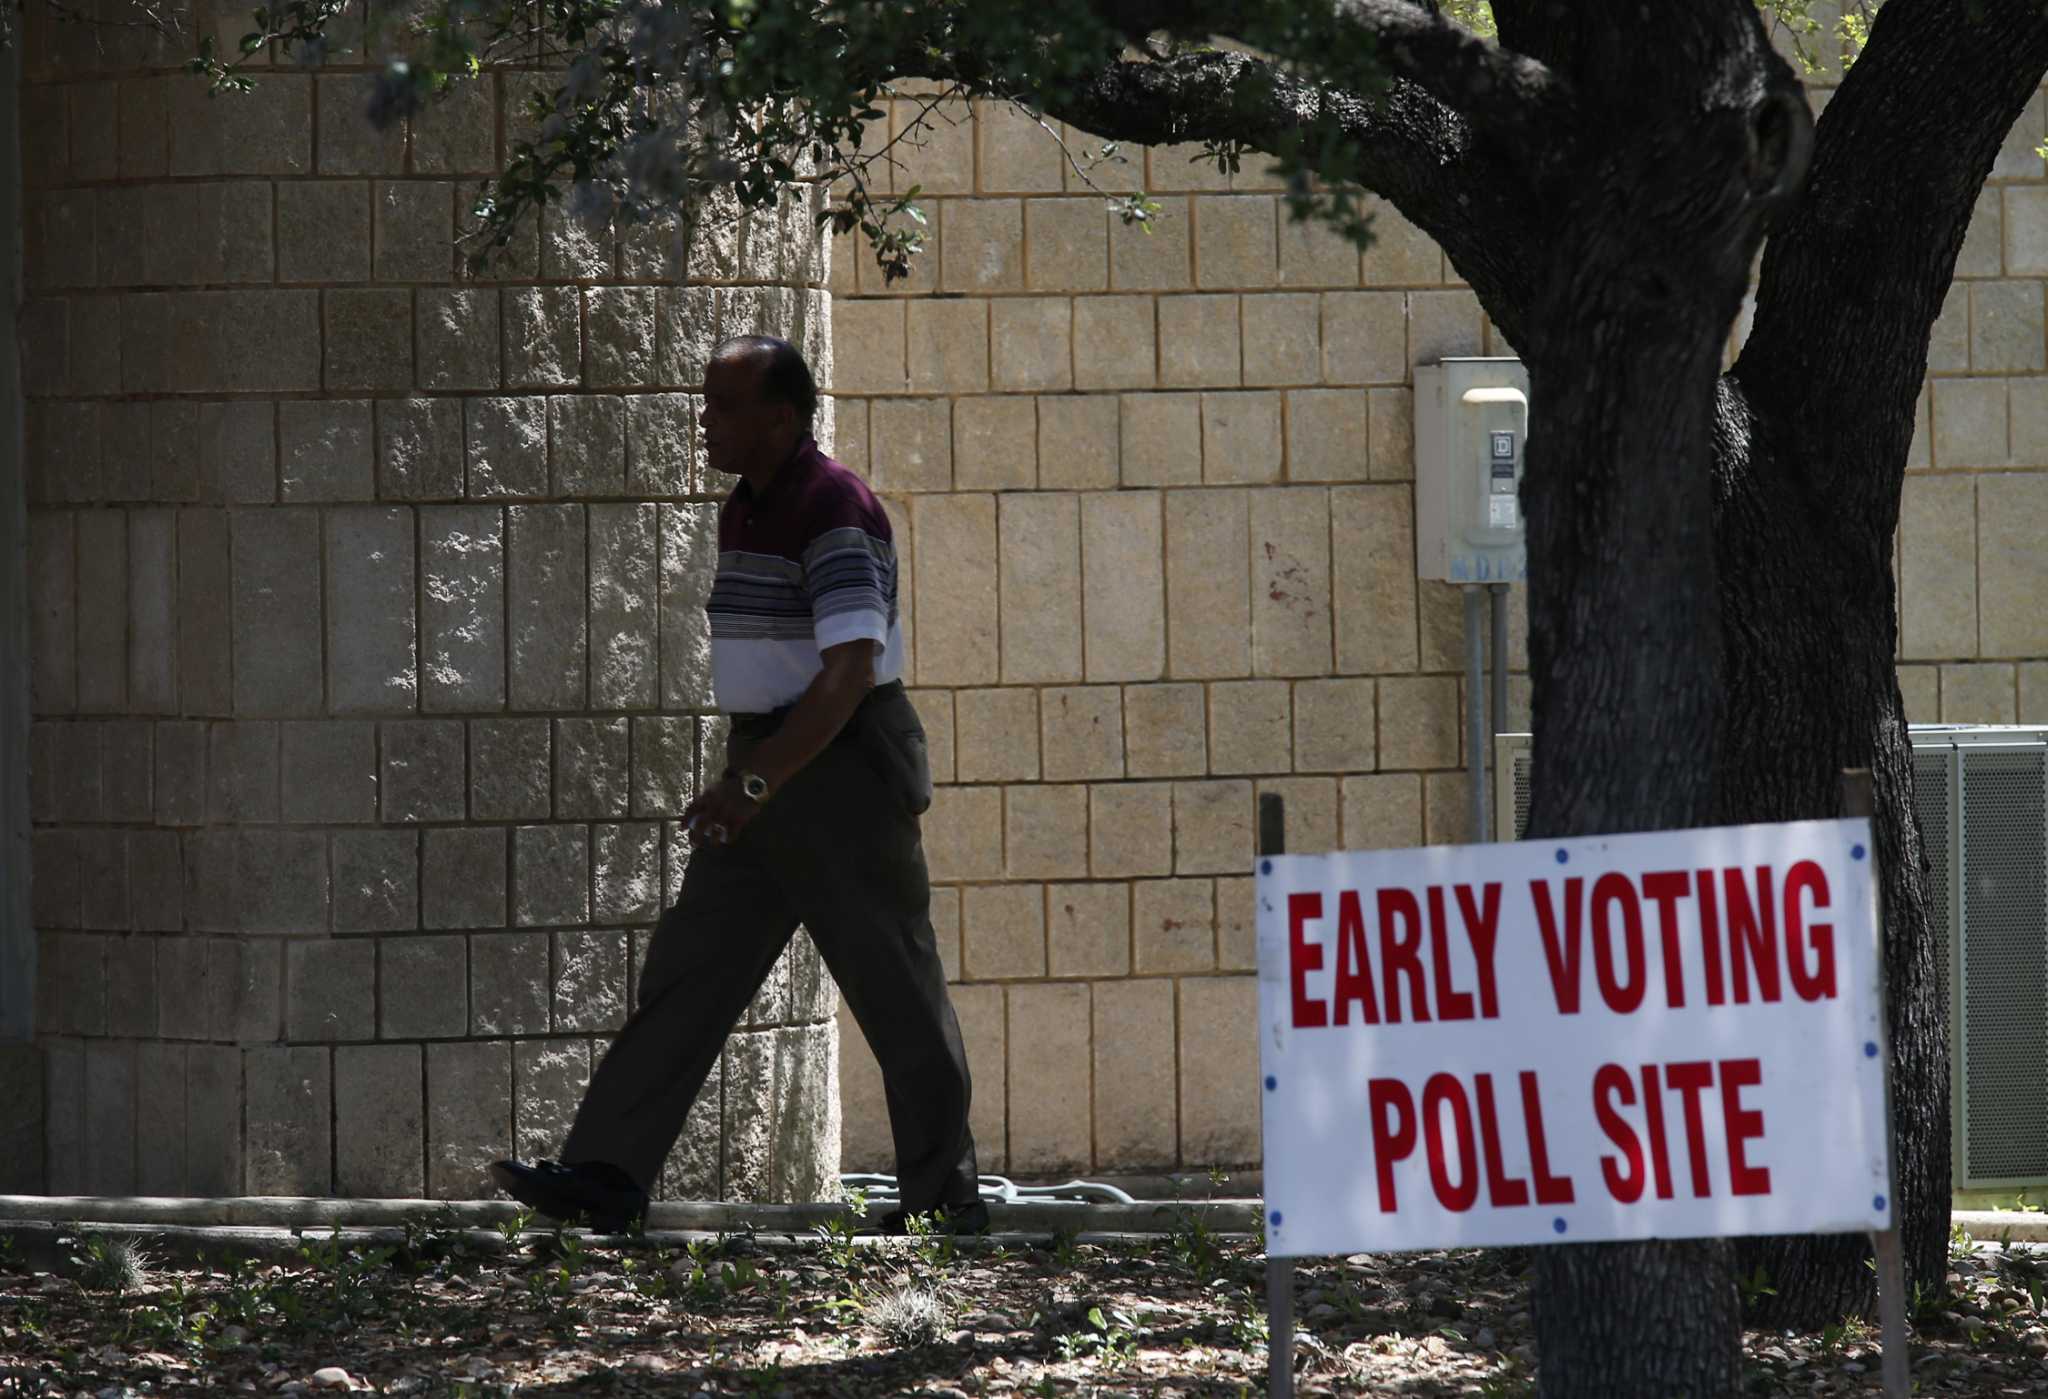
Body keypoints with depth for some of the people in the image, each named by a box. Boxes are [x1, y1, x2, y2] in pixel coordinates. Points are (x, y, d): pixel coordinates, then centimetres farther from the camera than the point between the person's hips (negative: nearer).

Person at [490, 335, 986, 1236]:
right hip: (770, 766, 10)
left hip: (843, 761, -9)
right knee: (690, 968, 2)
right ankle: (608, 1177, -1)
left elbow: (850, 670, -26)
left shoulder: (833, 511, -17)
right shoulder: (744, 512, 13)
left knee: (896, 991, -2)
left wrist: (754, 784, -30)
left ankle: (945, 1196, 7)